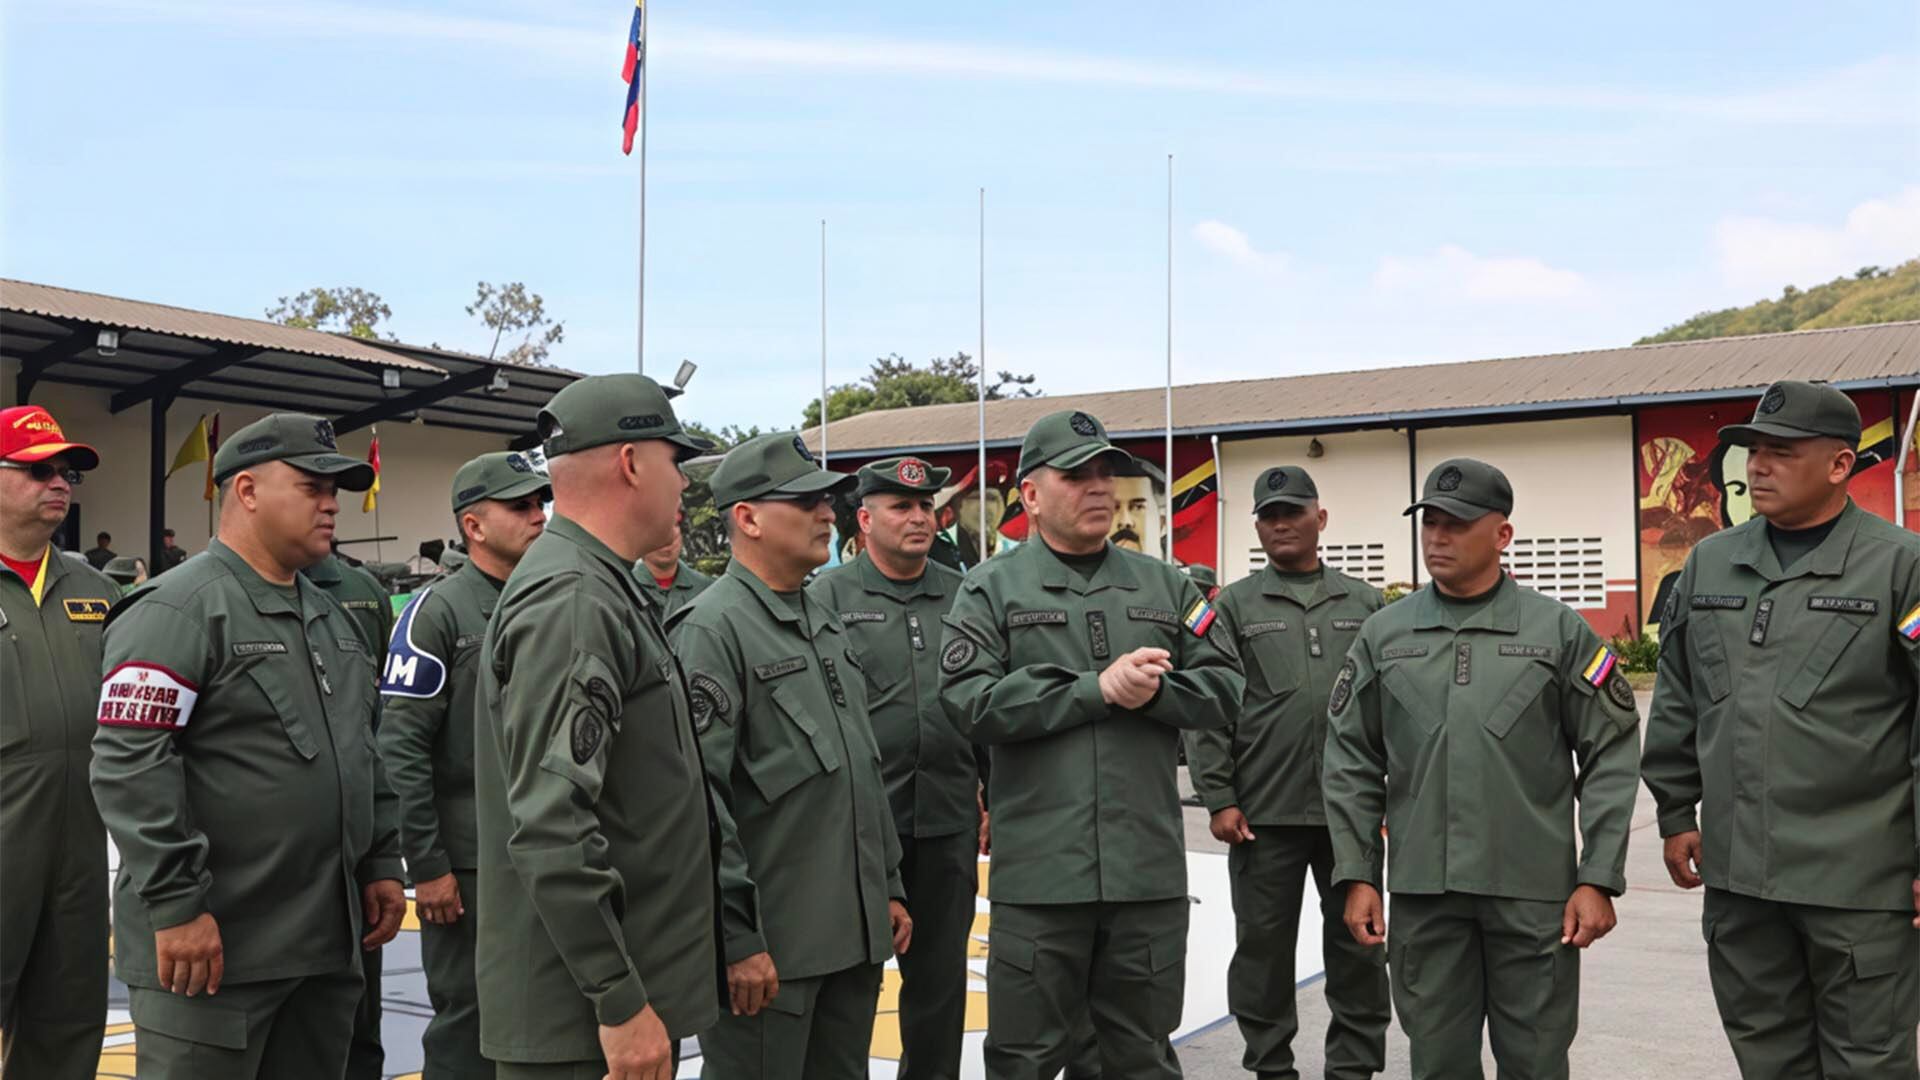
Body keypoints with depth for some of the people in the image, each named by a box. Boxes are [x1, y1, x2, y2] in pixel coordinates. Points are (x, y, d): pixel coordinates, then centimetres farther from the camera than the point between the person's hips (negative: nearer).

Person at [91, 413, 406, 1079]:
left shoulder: (328, 616, 17)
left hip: (327, 945, 8)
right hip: (211, 949, -8)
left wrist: (382, 865, 16)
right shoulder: (177, 609, -10)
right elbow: (129, 765, -18)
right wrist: (177, 905, -20)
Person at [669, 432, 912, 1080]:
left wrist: (889, 887, 17)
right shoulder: (712, 629, -13)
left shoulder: (827, 626, 14)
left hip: (854, 932, 8)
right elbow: (701, 797, -19)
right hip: (769, 941, -8)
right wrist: (736, 938, -20)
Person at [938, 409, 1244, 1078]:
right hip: (1038, 872, -3)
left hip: (1150, 871, 3)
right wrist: (1099, 688, -15)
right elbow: (969, 702, -12)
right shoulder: (991, 589, 1)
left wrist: (1154, 692, -13)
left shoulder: (1164, 586, 12)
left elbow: (1225, 687, 8)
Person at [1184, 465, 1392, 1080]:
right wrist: (1219, 799, -7)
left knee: (1358, 945, 9)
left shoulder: (1365, 604, 9)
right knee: (1264, 946, 7)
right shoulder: (1234, 607, 3)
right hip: (1264, 812, -1)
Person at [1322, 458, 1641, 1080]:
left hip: (1534, 890, -2)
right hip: (1422, 890, 2)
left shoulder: (1559, 630, -1)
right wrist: (1356, 875, 1)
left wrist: (1598, 879, -7)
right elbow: (1351, 763, 6)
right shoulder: (1383, 634, 5)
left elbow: (1610, 757, -2)